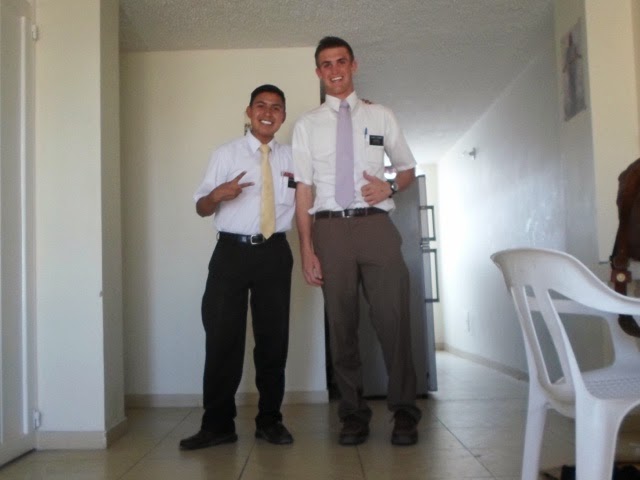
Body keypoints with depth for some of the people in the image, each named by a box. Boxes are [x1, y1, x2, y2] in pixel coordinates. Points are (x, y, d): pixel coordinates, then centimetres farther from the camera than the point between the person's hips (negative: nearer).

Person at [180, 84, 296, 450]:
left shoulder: (292, 157, 11)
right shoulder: (226, 154, 6)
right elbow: (201, 208, 5)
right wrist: (218, 194, -18)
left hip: (275, 253, 2)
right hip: (232, 251, -2)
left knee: (274, 337, 8)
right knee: (223, 337, -2)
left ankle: (270, 420, 21)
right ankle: (218, 424, 9)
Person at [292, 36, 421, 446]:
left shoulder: (381, 116, 12)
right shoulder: (307, 125, 10)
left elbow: (409, 169, 20)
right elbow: (304, 190, 4)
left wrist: (391, 186, -4)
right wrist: (306, 249, -4)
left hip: (376, 225, 0)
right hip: (330, 228, 1)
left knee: (393, 318, -3)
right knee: (342, 324, 5)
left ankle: (404, 413, 11)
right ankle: (354, 414, 17)